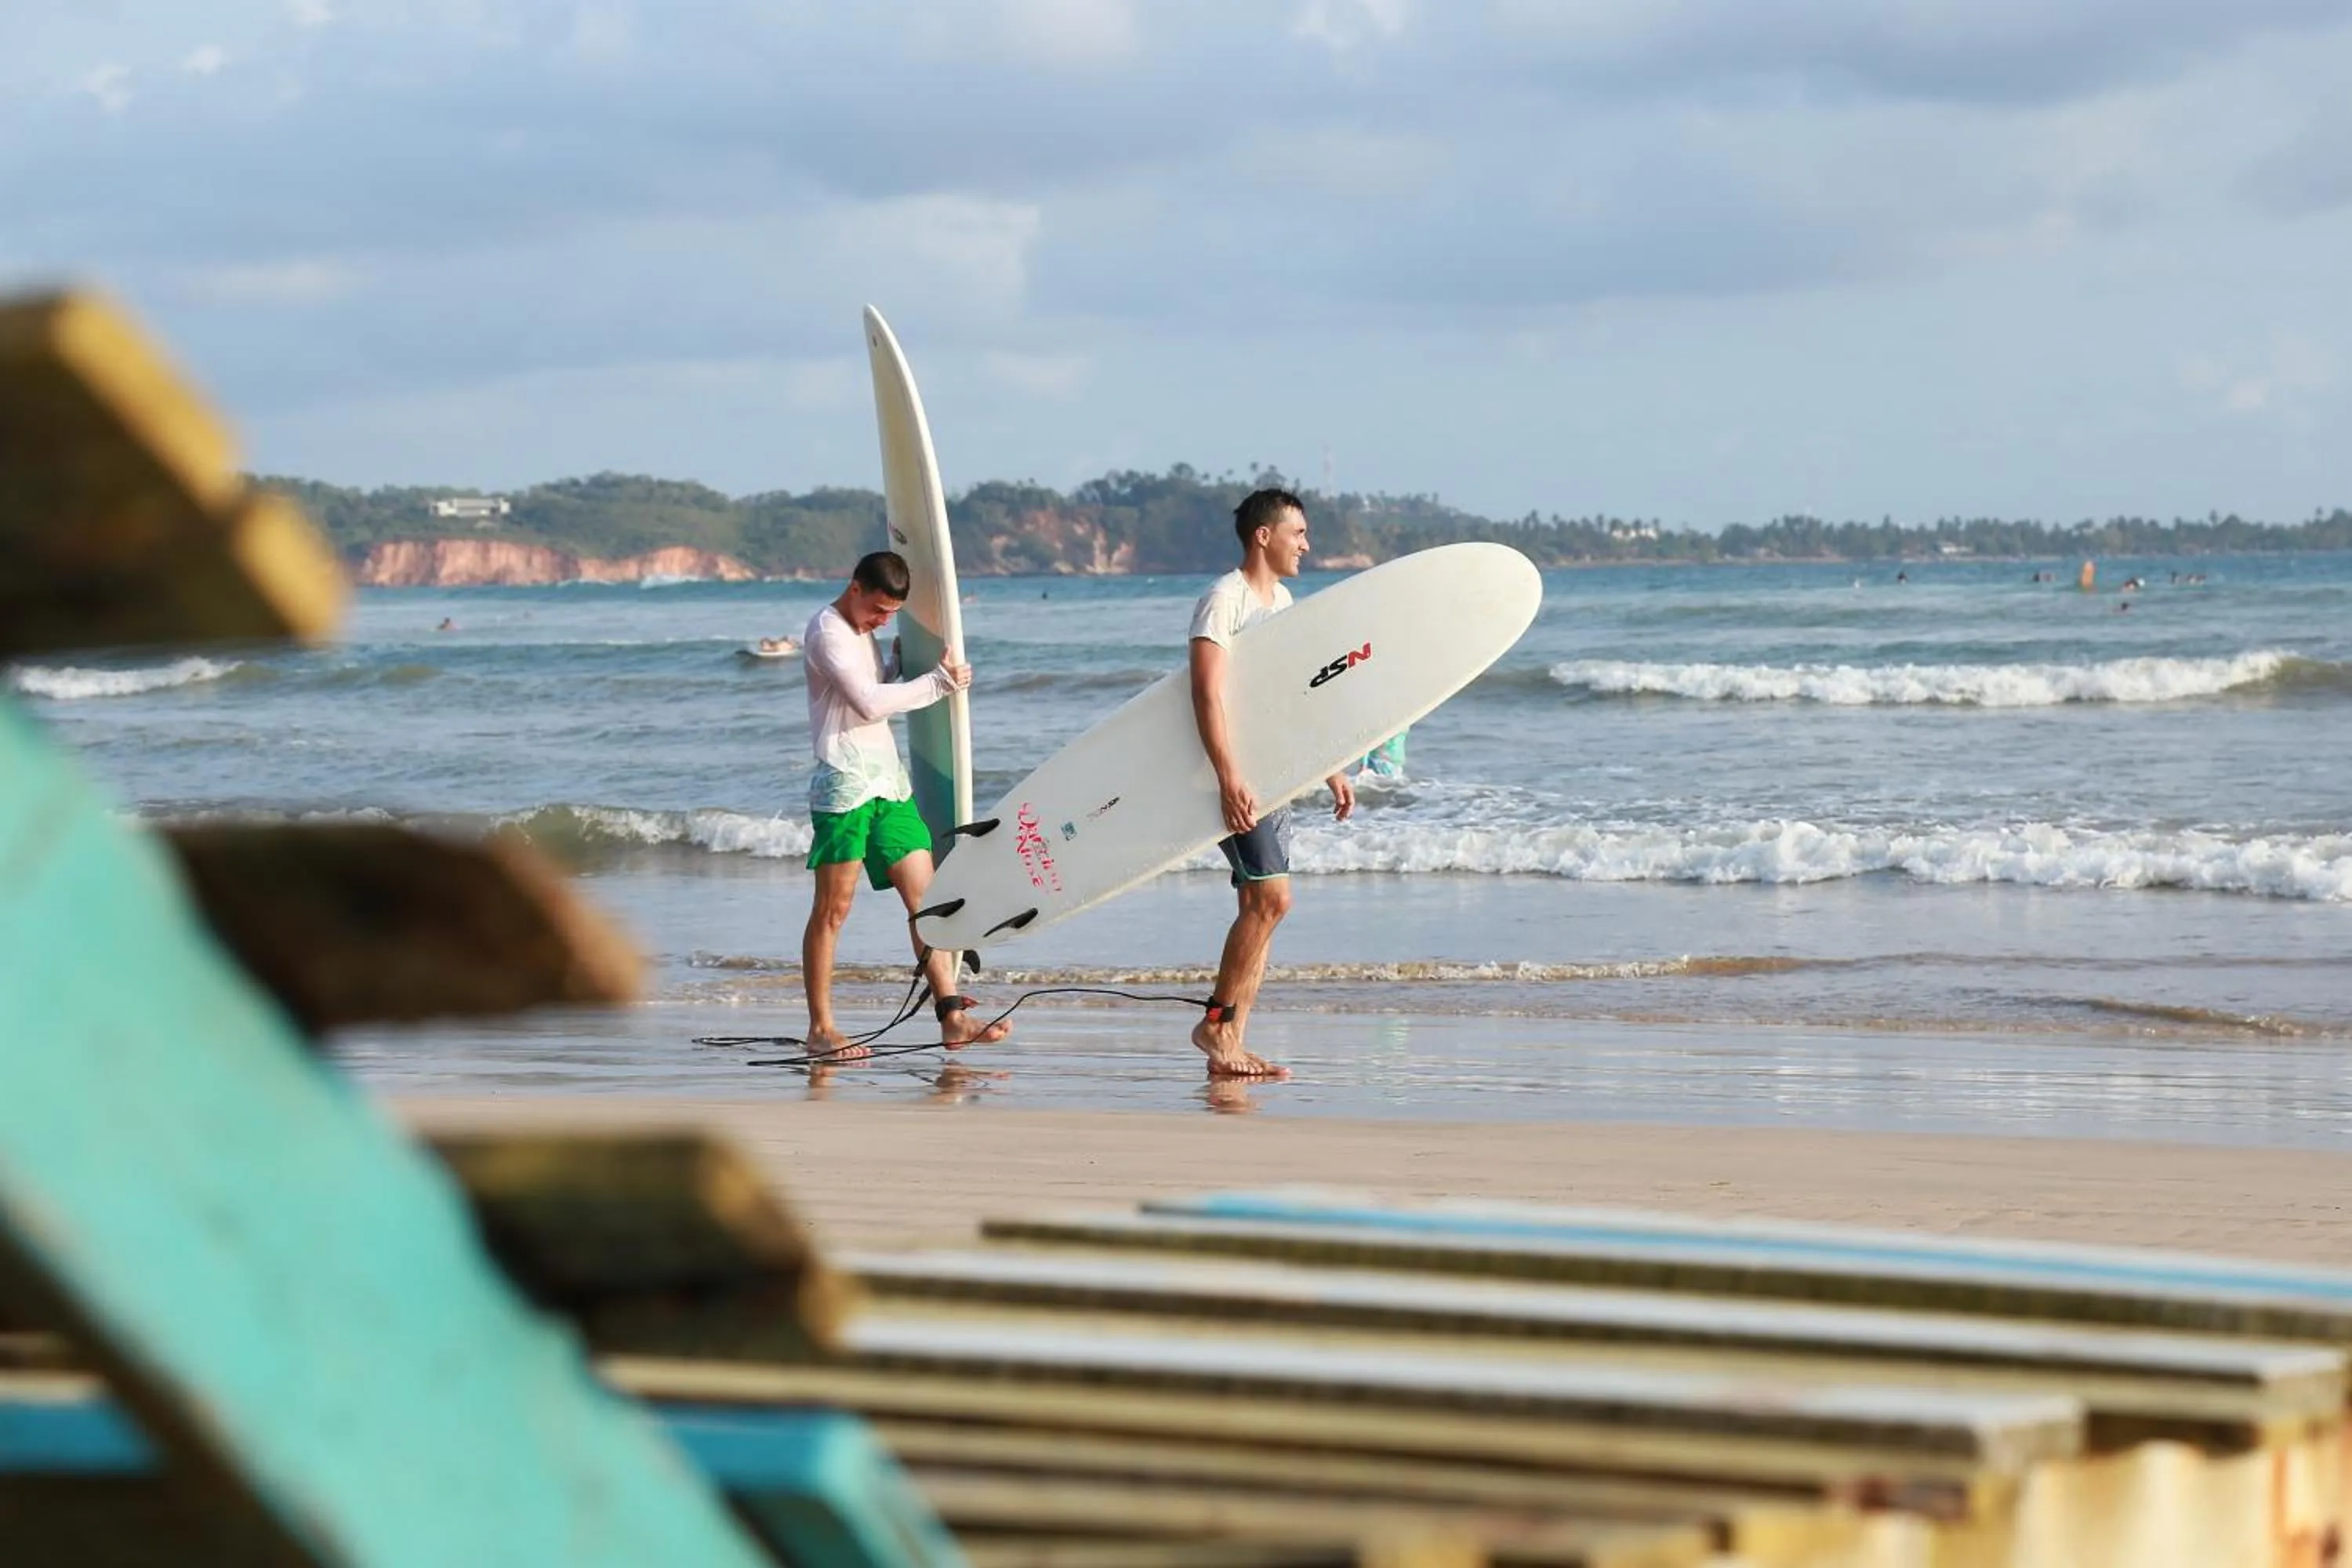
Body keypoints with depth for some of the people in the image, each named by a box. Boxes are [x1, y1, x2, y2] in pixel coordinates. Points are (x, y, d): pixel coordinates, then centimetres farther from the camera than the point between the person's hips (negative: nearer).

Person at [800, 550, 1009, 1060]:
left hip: (888, 783, 9)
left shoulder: (864, 632, 20)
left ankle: (952, 1018, -2)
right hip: (844, 783, -9)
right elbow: (868, 703, -17)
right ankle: (820, 1028, 1)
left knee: (925, 898, 1)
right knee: (833, 907, -4)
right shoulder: (827, 631, -9)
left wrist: (903, 663, 13)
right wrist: (937, 682, -10)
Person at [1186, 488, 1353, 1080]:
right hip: (1238, 776, -9)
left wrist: (1330, 769, 21)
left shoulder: (1281, 600, 17)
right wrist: (1229, 778, -27)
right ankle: (1216, 1021, -4)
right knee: (1271, 897, -15)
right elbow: (1207, 693, -19)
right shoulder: (1225, 599, -11)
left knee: (1260, 906, 5)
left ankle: (1230, 1046, 6)